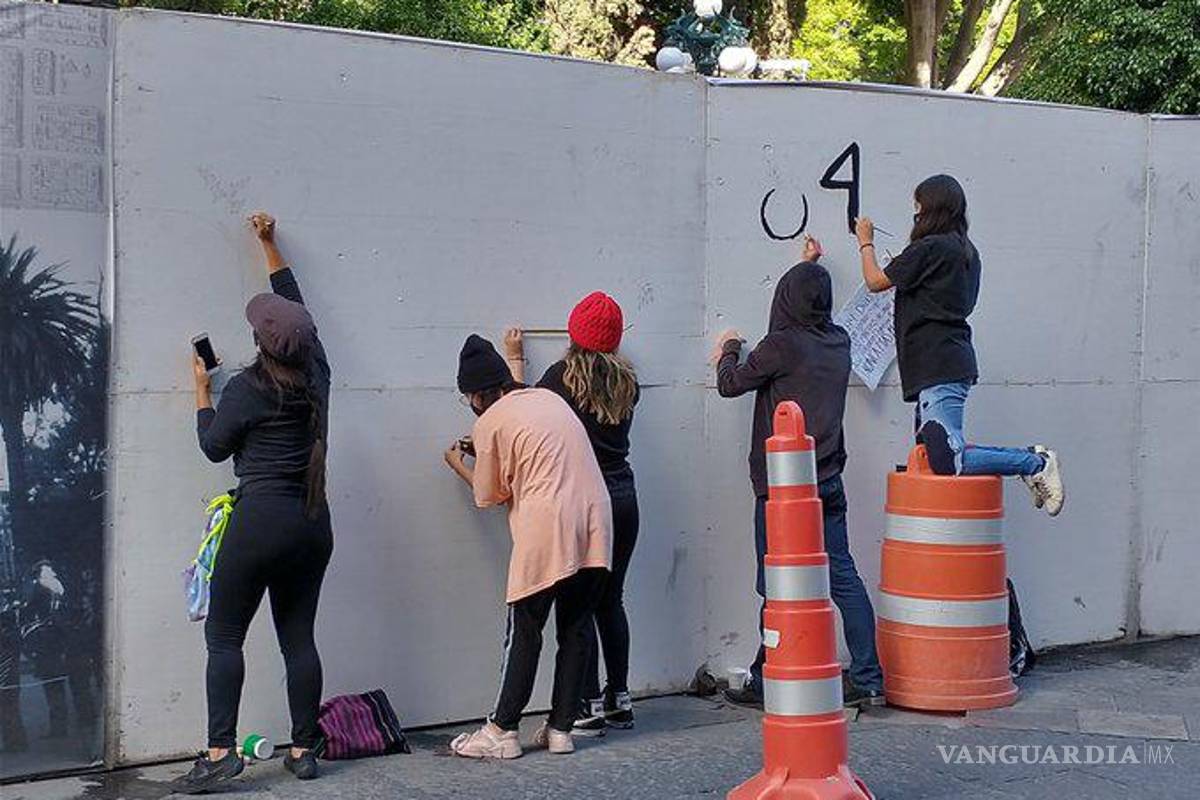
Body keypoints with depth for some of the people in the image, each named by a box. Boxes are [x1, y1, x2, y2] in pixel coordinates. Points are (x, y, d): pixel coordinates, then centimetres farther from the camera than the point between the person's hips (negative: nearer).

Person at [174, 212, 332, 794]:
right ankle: (304, 751, 12)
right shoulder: (316, 375, 7)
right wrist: (269, 247, 31)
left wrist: (202, 392, 17)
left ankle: (220, 753, -7)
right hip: (314, 522, 6)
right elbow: (296, 306, 21)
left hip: (260, 520, -6)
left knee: (224, 635, 0)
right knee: (299, 636, 10)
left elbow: (214, 445, 4)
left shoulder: (248, 387, -8)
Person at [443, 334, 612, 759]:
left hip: (545, 531, -6)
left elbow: (490, 496, 7)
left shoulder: (490, 422, 0)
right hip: (595, 524, 6)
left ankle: (502, 731, 8)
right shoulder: (549, 398, 19)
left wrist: (459, 466, 24)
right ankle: (561, 728, 15)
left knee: (524, 632, 3)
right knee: (575, 630, 10)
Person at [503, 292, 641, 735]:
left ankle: (590, 705, 0)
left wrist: (515, 360, 21)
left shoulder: (562, 375, -7)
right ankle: (619, 698, 17)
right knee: (611, 599, 13)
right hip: (623, 495, 5)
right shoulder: (626, 381, 6)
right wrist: (611, 354, 34)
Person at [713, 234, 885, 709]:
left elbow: (730, 384, -2)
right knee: (842, 577, 7)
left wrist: (727, 352, 20)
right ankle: (868, 678, 7)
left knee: (777, 586, 0)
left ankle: (764, 683, 8)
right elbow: (816, 314, 30)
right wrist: (811, 266, 43)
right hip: (828, 483, 6)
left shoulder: (782, 343, -13)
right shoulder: (838, 342, 6)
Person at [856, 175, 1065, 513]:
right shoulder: (967, 251, 18)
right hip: (954, 362, 10)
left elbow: (876, 281, 0)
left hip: (939, 368, -10)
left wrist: (866, 243, 16)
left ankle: (1035, 463, -11)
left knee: (947, 461, -17)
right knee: (930, 450, 13)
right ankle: (1029, 459, 11)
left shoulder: (930, 248, -9)